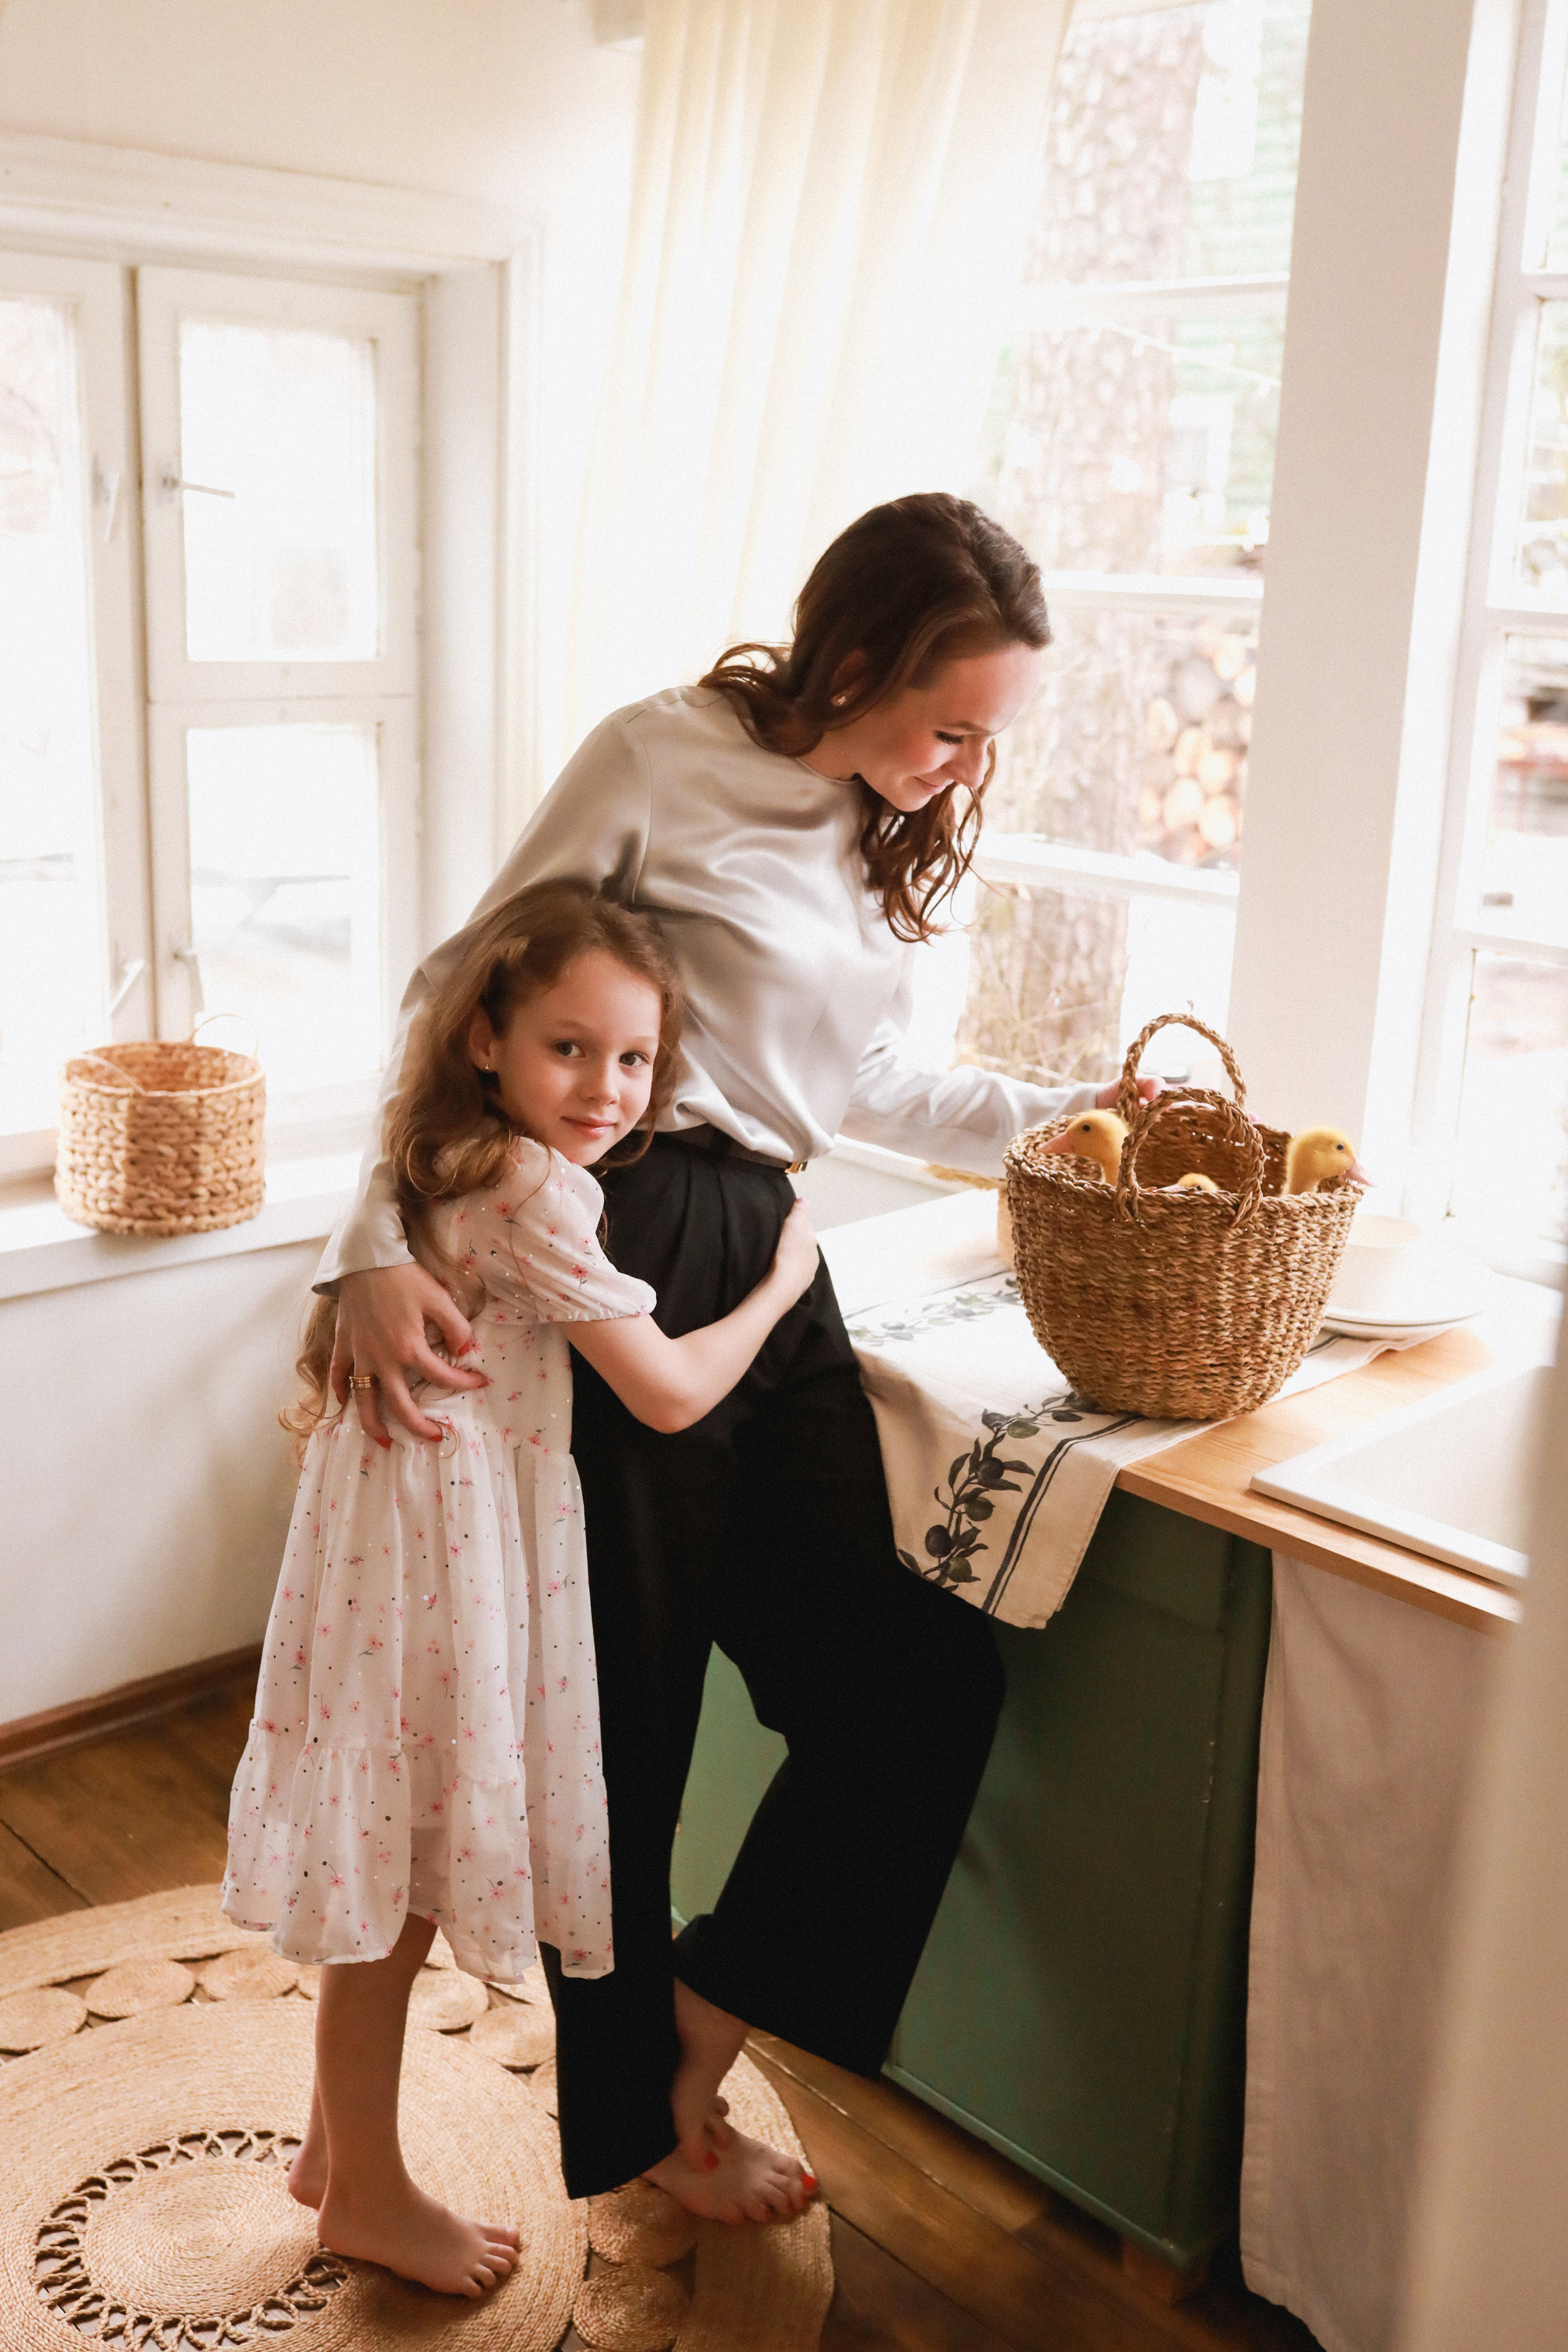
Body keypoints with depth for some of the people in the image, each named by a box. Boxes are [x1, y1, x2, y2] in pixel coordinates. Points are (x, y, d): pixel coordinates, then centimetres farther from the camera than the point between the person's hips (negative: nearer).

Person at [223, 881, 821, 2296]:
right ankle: (367, 2192, 26)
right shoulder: (535, 1187, -21)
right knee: (401, 1861, 7)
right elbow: (671, 1393, -17)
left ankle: (338, 2146, 37)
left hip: (433, 1522, 10)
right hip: (444, 1534, -10)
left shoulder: (458, 1161, 7)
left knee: (404, 1857, 20)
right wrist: (784, 1281, -3)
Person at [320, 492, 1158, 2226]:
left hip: (773, 1267, 7)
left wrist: (1064, 1116, 14)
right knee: (622, 1709, 6)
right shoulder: (665, 760, -9)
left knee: (919, 1672, 1)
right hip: (625, 1265, -7)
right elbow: (464, 996, -8)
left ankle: (711, 2000, 22)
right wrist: (379, 1245, -17)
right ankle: (639, 2102, 29)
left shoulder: (885, 830, 12)